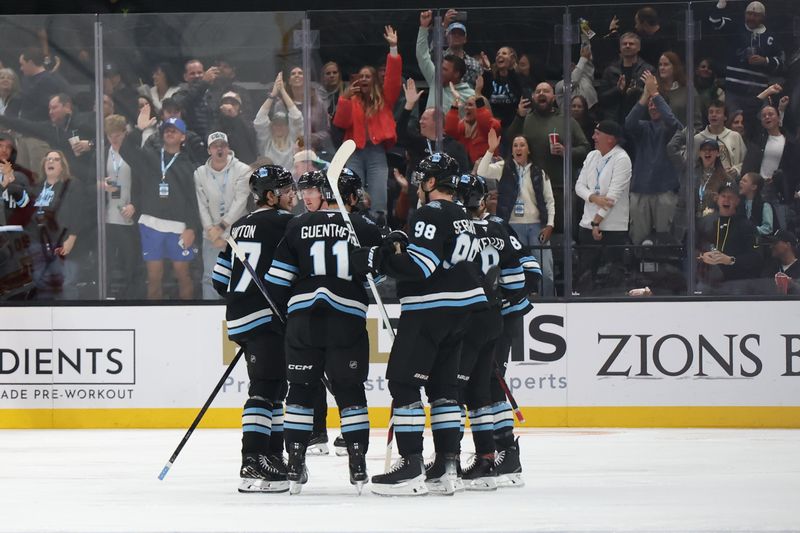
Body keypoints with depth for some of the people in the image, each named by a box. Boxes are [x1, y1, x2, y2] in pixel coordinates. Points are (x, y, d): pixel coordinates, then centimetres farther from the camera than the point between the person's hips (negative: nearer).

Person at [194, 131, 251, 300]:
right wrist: (211, 231, -10)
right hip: (212, 236, 3)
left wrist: (222, 226, -15)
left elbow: (240, 202, -11)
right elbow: (202, 206, 1)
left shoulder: (242, 170, -5)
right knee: (210, 277, 1)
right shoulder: (200, 173, 4)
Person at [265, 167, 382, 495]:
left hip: (303, 318, 1)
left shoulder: (298, 227, 7)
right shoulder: (365, 229, 2)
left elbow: (277, 280, 6)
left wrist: (283, 309, 18)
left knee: (301, 390, 8)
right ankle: (358, 466, 2)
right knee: (350, 391, 6)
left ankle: (295, 466, 4)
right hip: (348, 319, -1)